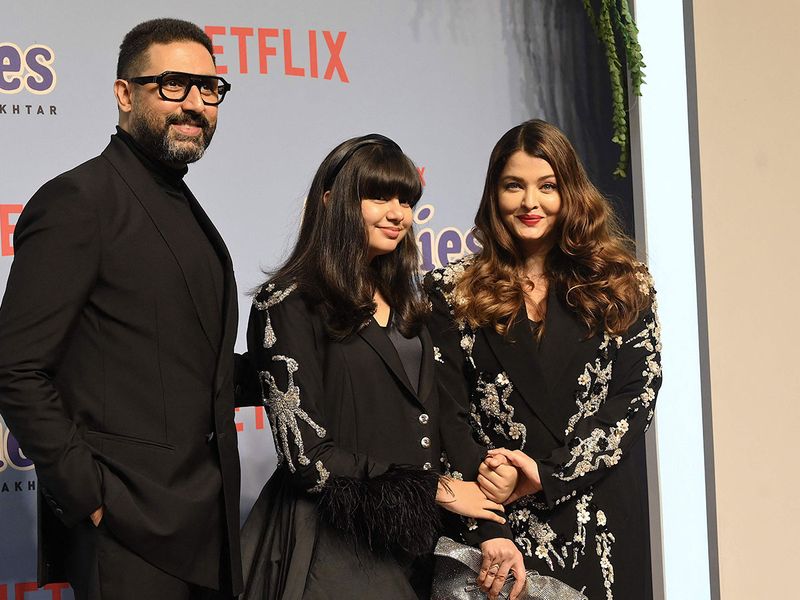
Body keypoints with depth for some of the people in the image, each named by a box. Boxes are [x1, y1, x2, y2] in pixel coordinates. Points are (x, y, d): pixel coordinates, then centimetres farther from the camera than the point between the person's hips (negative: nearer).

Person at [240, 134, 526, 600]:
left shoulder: (404, 306, 11)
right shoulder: (289, 305, -10)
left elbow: (442, 417, 8)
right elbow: (307, 455, -15)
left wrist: (489, 530, -3)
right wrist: (435, 488, -10)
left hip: (408, 547, 6)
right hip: (329, 549, -6)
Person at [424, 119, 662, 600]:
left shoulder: (622, 285, 4)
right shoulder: (454, 293, 4)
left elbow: (637, 396, -4)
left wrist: (550, 474, -13)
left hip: (602, 521, 1)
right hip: (503, 519, 0)